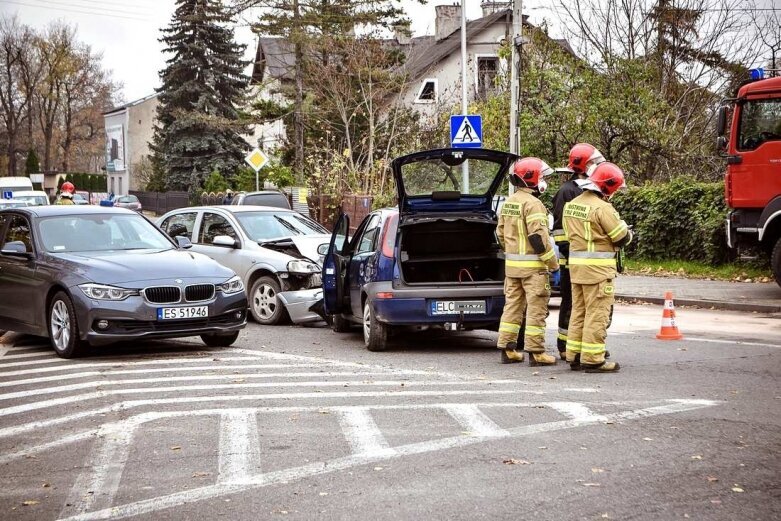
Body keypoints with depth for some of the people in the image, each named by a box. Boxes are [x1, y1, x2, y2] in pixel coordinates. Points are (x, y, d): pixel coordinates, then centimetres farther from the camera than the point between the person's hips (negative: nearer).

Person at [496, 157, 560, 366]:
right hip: (532, 265, -8)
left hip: (511, 263, 8)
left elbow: (501, 233, 18)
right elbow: (538, 237, -20)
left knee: (512, 305, 12)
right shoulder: (532, 204, -15)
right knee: (536, 308, -3)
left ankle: (507, 349, 13)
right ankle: (535, 352, -3)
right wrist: (552, 262, -13)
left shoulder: (508, 203, 12)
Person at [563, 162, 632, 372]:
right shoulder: (602, 208, -17)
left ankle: (574, 356, 19)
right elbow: (621, 238, -13)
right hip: (598, 268, -8)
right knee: (597, 314, -3)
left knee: (578, 311, 15)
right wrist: (629, 232, 11)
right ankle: (592, 360, -1)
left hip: (576, 265, 8)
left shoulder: (572, 205, 8)